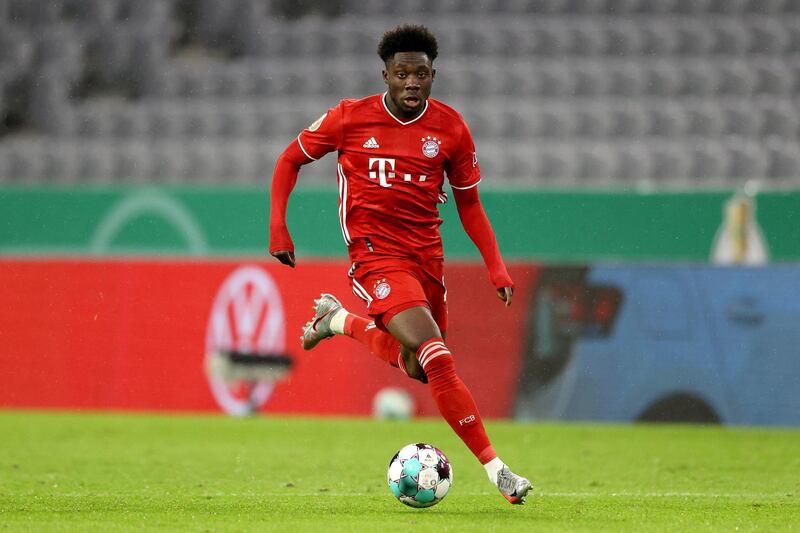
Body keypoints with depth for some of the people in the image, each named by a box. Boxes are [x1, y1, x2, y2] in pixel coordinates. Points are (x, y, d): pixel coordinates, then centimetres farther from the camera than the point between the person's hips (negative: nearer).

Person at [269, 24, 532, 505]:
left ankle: (340, 321, 37)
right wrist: (278, 227, -4)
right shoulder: (350, 118, -7)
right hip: (376, 255, -5)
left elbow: (469, 204, 9)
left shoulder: (451, 128, -1)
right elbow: (291, 160, 7)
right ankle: (495, 468, -19)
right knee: (439, 360, -22)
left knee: (418, 368, 15)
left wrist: (496, 266, -2)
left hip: (427, 256, 5)